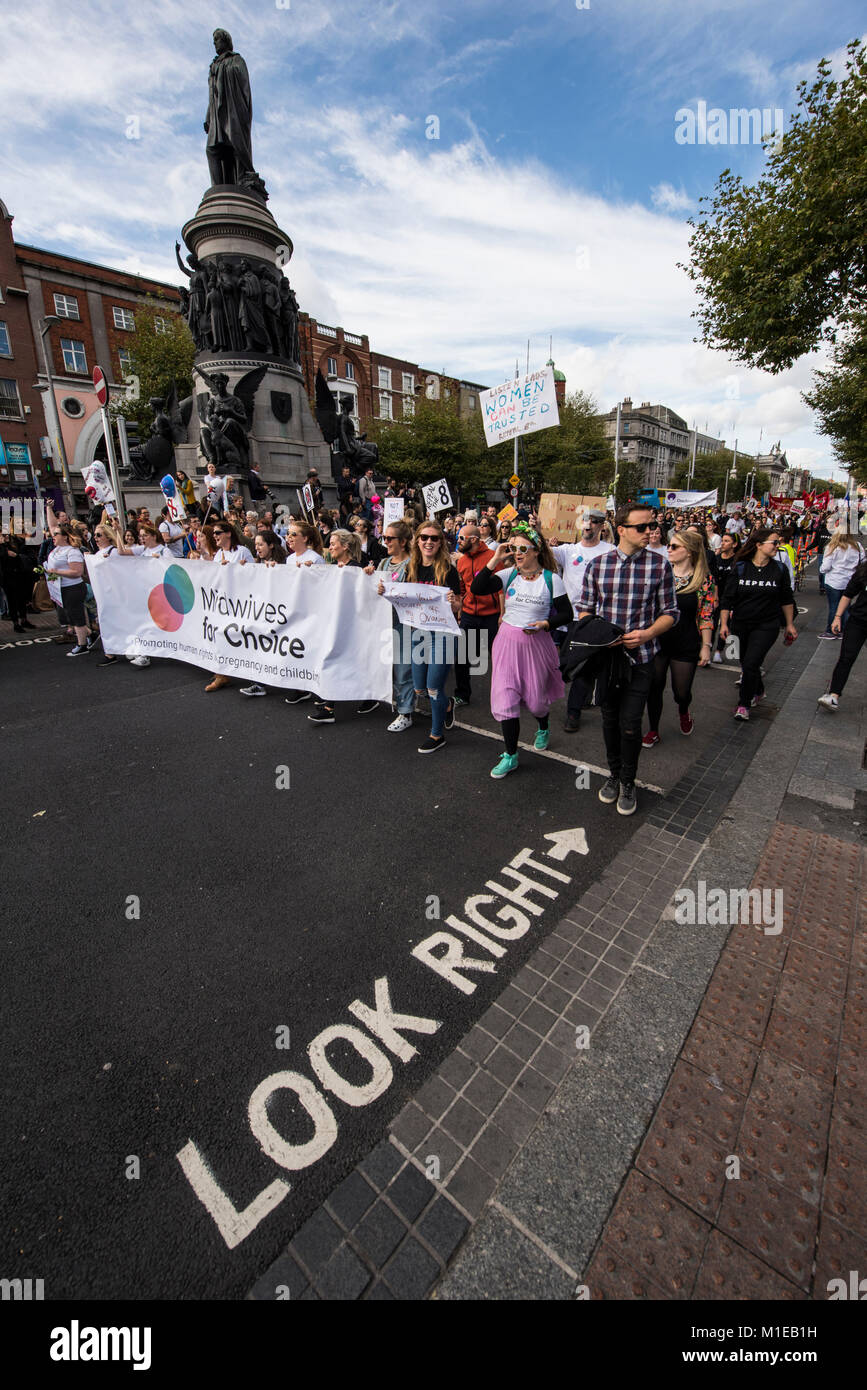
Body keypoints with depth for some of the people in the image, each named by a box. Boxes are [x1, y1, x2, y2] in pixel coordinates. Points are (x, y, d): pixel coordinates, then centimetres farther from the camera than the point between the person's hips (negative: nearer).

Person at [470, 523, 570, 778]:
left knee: (535, 698, 11)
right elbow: (476, 589, -13)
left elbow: (566, 613, -1)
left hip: (536, 642, -1)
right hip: (507, 640, 2)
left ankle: (543, 728, 50)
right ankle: (510, 756, 11)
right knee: (505, 697, -4)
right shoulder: (509, 575, -2)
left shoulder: (551, 579, -6)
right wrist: (495, 561, -15)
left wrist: (545, 624, -17)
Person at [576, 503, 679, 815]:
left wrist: (647, 633, -16)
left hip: (640, 656, -2)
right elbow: (585, 609, 7)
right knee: (609, 719, 14)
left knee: (630, 724, -2)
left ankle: (628, 783, 21)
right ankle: (614, 774, 35)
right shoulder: (597, 565, 1)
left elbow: (670, 612, 2)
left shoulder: (660, 565, -2)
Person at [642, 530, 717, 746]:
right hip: (657, 640, 2)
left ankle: (683, 711, 43)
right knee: (654, 688, 7)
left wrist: (706, 646, -4)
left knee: (681, 692, 6)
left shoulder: (704, 579, -5)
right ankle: (653, 730, 25)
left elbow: (706, 616, -2)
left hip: (686, 645, -2)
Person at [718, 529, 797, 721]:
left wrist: (789, 624, 14)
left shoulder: (779, 569, 1)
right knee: (746, 663, 15)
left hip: (767, 626, -1)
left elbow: (786, 599, 11)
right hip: (741, 624, 1)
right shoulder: (740, 568, -3)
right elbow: (728, 597, -2)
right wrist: (724, 623, -7)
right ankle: (758, 690, 44)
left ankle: (744, 704, 2)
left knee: (750, 664, -13)